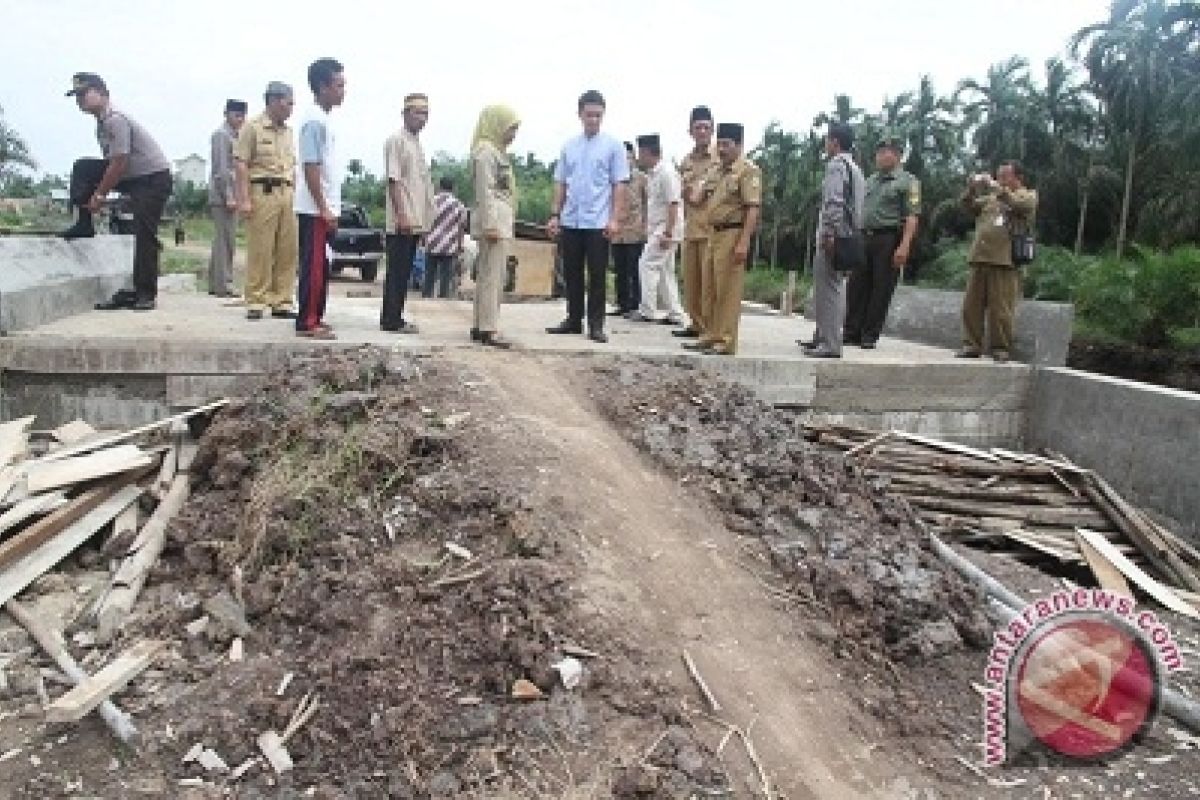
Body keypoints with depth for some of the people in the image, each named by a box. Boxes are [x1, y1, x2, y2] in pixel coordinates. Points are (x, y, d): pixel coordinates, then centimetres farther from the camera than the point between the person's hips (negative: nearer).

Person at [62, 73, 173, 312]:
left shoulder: (115, 119, -17)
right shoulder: (101, 121, 12)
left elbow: (119, 163, -20)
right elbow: (111, 164, 17)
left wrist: (99, 195, -13)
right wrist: (98, 191, 10)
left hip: (154, 177, -9)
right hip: (131, 176, 9)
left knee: (144, 235, -12)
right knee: (82, 169, 2)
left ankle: (146, 294, -7)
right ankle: (84, 225, 5)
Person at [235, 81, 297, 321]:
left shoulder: (288, 132, 20)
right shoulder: (252, 128, 1)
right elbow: (242, 165, -5)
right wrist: (244, 199, -13)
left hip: (287, 194, 6)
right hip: (262, 193, -6)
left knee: (288, 251, 2)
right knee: (260, 251, -6)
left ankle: (282, 302, 8)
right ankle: (255, 302, 1)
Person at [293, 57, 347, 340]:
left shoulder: (324, 119, 17)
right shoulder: (314, 121, -13)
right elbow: (310, 167, -19)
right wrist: (324, 209, -21)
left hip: (324, 208, 10)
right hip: (315, 209, -10)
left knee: (321, 266, 12)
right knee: (314, 266, -7)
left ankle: (314, 318, 19)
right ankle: (307, 322, -4)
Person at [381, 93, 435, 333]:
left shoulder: (418, 143, 19)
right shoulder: (396, 140, -8)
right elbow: (393, 181, -14)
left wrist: (424, 219, 18)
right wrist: (402, 216, -20)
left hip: (415, 222, 9)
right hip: (402, 222, -9)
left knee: (404, 273, 10)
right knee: (397, 272, -5)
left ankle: (394, 318, 16)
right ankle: (391, 320, -1)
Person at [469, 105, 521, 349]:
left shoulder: (497, 150, 21)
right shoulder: (485, 150, -8)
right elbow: (485, 191, -16)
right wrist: (490, 225, -21)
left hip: (502, 221, 10)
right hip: (494, 220, -10)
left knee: (487, 276, 10)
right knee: (493, 276, -12)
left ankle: (481, 326, 13)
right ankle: (488, 329, -12)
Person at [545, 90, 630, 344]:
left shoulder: (613, 146, 1)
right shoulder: (569, 147, 11)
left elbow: (618, 185, -2)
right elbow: (560, 184, 13)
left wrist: (614, 219, -10)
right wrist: (555, 215, 6)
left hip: (598, 223, -4)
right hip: (570, 222, 4)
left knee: (597, 275, 0)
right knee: (571, 274, 9)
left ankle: (596, 324, 7)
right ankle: (574, 320, 21)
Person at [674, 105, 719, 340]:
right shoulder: (686, 162, 17)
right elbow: (688, 195, 11)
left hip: (711, 228, -6)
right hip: (690, 228, 6)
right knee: (691, 281, 10)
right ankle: (696, 324, 20)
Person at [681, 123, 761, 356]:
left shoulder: (748, 170, -9)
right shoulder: (721, 172, 20)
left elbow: (752, 209, -16)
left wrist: (743, 242, -24)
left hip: (733, 234, -9)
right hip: (715, 233, 9)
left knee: (728, 291, -6)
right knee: (709, 289, 12)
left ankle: (726, 341, -1)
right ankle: (711, 336, 20)